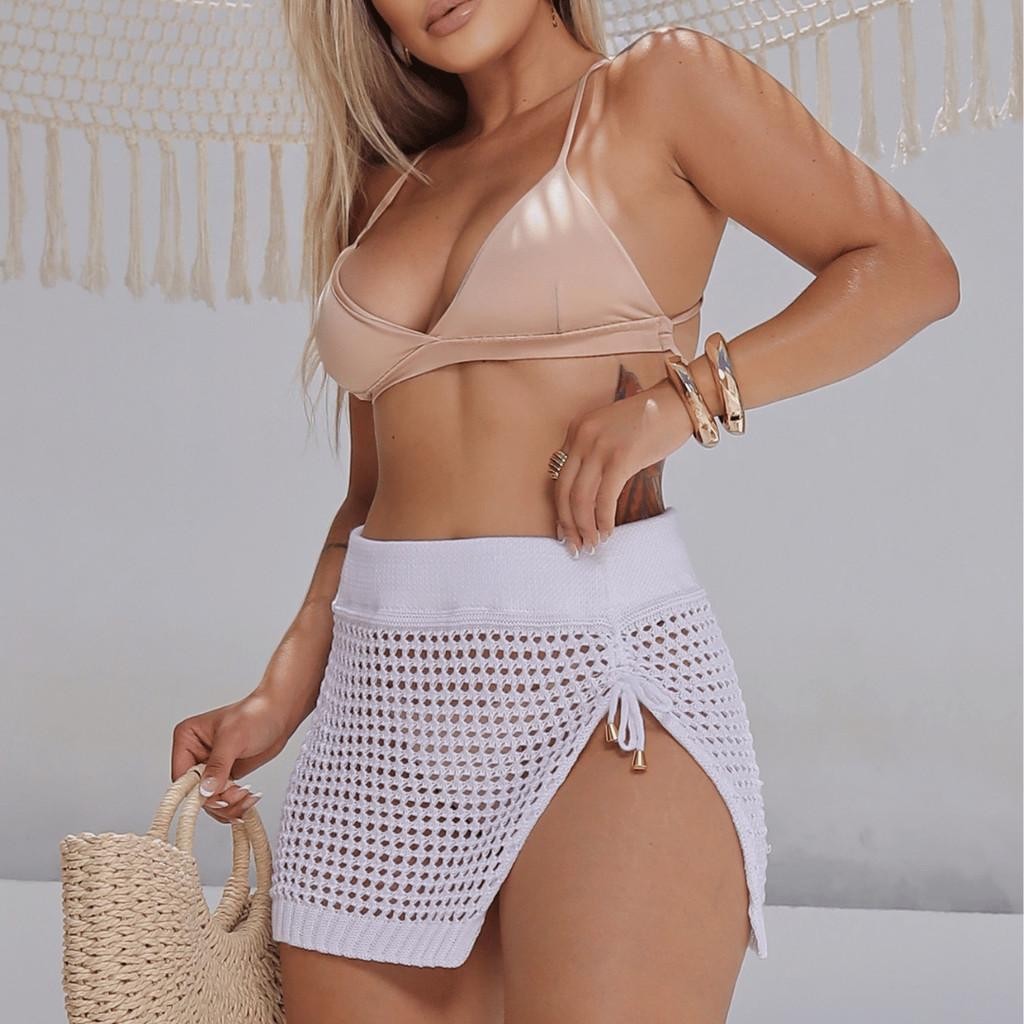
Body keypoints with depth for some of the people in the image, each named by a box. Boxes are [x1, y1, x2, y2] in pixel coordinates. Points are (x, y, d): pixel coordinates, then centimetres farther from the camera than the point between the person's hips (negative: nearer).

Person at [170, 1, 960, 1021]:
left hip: (603, 671, -5)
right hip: (383, 706, 5)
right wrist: (281, 695, 8)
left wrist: (682, 398, -11)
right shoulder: (384, 192, 20)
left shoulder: (661, 85, 6)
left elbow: (911, 268, 1)